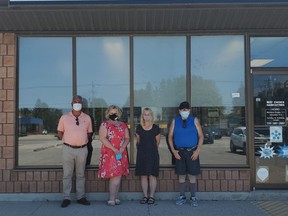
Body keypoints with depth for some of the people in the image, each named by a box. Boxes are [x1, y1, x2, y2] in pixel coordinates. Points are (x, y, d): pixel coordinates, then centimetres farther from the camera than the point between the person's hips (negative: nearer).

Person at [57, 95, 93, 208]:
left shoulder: (87, 118, 4)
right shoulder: (64, 117, 0)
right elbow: (60, 132, 8)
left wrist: (83, 140, 3)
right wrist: (67, 141, 2)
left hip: (82, 149, 1)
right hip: (68, 149, -1)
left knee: (81, 174, 10)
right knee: (67, 174, 4)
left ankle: (81, 197, 19)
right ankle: (66, 198, 13)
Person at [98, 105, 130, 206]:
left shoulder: (123, 125, 13)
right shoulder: (105, 124, -1)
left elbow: (127, 138, 11)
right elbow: (102, 138, -12)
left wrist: (123, 147, -9)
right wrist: (114, 149, -17)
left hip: (121, 153, 5)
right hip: (109, 153, -5)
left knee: (118, 176, 6)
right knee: (114, 176, -8)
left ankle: (115, 197, 16)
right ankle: (112, 199, 3)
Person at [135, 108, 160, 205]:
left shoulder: (155, 128, -2)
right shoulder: (139, 128, 3)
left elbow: (157, 142, 9)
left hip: (153, 154, -2)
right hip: (142, 153, 2)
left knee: (152, 175, -1)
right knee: (143, 176, 3)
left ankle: (151, 196, 9)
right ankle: (145, 196, 13)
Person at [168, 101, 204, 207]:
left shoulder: (194, 120, 1)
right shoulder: (175, 121, 4)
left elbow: (201, 136, 0)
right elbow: (170, 136, 6)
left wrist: (197, 150, -8)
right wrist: (173, 150, -4)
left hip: (192, 152, -1)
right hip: (179, 152, 1)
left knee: (192, 176, 3)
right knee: (181, 175, 7)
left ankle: (193, 198, 14)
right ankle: (182, 197, 18)